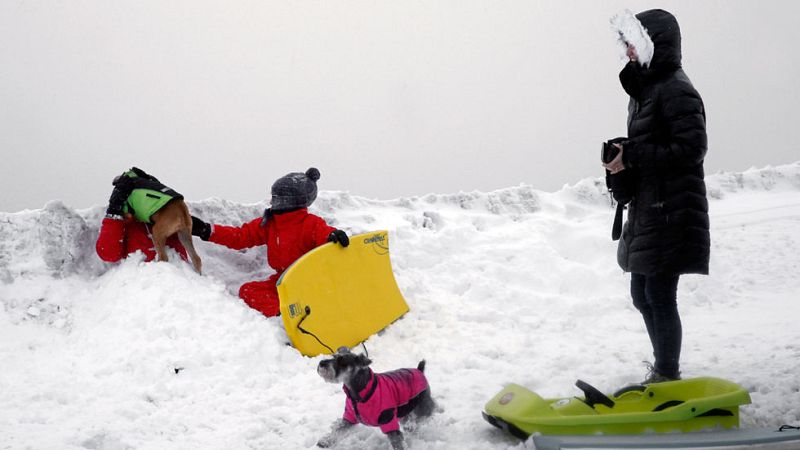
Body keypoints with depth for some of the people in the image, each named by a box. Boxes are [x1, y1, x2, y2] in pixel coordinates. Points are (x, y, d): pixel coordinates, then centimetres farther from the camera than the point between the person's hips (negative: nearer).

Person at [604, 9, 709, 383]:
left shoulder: (675, 89, -13)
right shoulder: (643, 89, 16)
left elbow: (691, 149, -19)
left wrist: (632, 156, -19)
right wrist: (622, 158, 3)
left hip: (671, 212, -10)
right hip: (645, 210, 10)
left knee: (659, 295, -5)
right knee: (642, 295, 15)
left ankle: (668, 376, 8)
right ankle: (663, 371, 28)